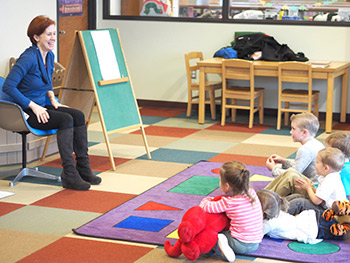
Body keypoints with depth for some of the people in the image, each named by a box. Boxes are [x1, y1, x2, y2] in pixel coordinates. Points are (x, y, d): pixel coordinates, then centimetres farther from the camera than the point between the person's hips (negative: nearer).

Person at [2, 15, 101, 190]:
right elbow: (8, 87, -22)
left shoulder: (50, 56, 8)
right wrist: (33, 106, -21)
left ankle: (83, 168, -11)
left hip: (41, 107, 8)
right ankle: (69, 175, -27)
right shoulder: (28, 58, -18)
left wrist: (52, 99, 8)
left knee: (78, 115, -13)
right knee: (66, 119, -27)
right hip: (25, 112, -8)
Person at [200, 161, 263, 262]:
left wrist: (206, 200, 10)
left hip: (240, 244, -6)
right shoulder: (252, 193, -1)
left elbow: (206, 207, -12)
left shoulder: (229, 203, -18)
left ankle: (220, 249, -11)